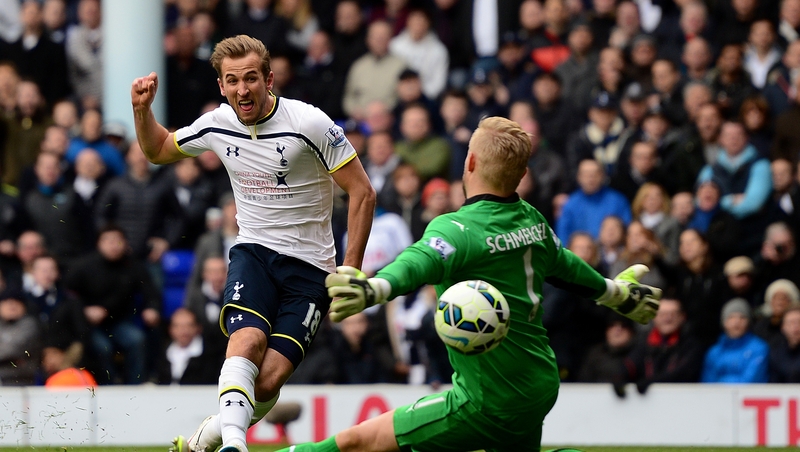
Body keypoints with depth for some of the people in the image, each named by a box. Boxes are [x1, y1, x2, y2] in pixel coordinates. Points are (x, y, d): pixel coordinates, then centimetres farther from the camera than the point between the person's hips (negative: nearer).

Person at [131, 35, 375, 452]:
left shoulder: (310, 124, -14)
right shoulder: (217, 125, 1)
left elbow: (362, 192, -8)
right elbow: (158, 151, 21)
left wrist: (351, 270, -12)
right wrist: (142, 110, 1)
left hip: (309, 266, -2)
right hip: (253, 251, 2)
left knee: (270, 379, -15)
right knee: (247, 339, -30)